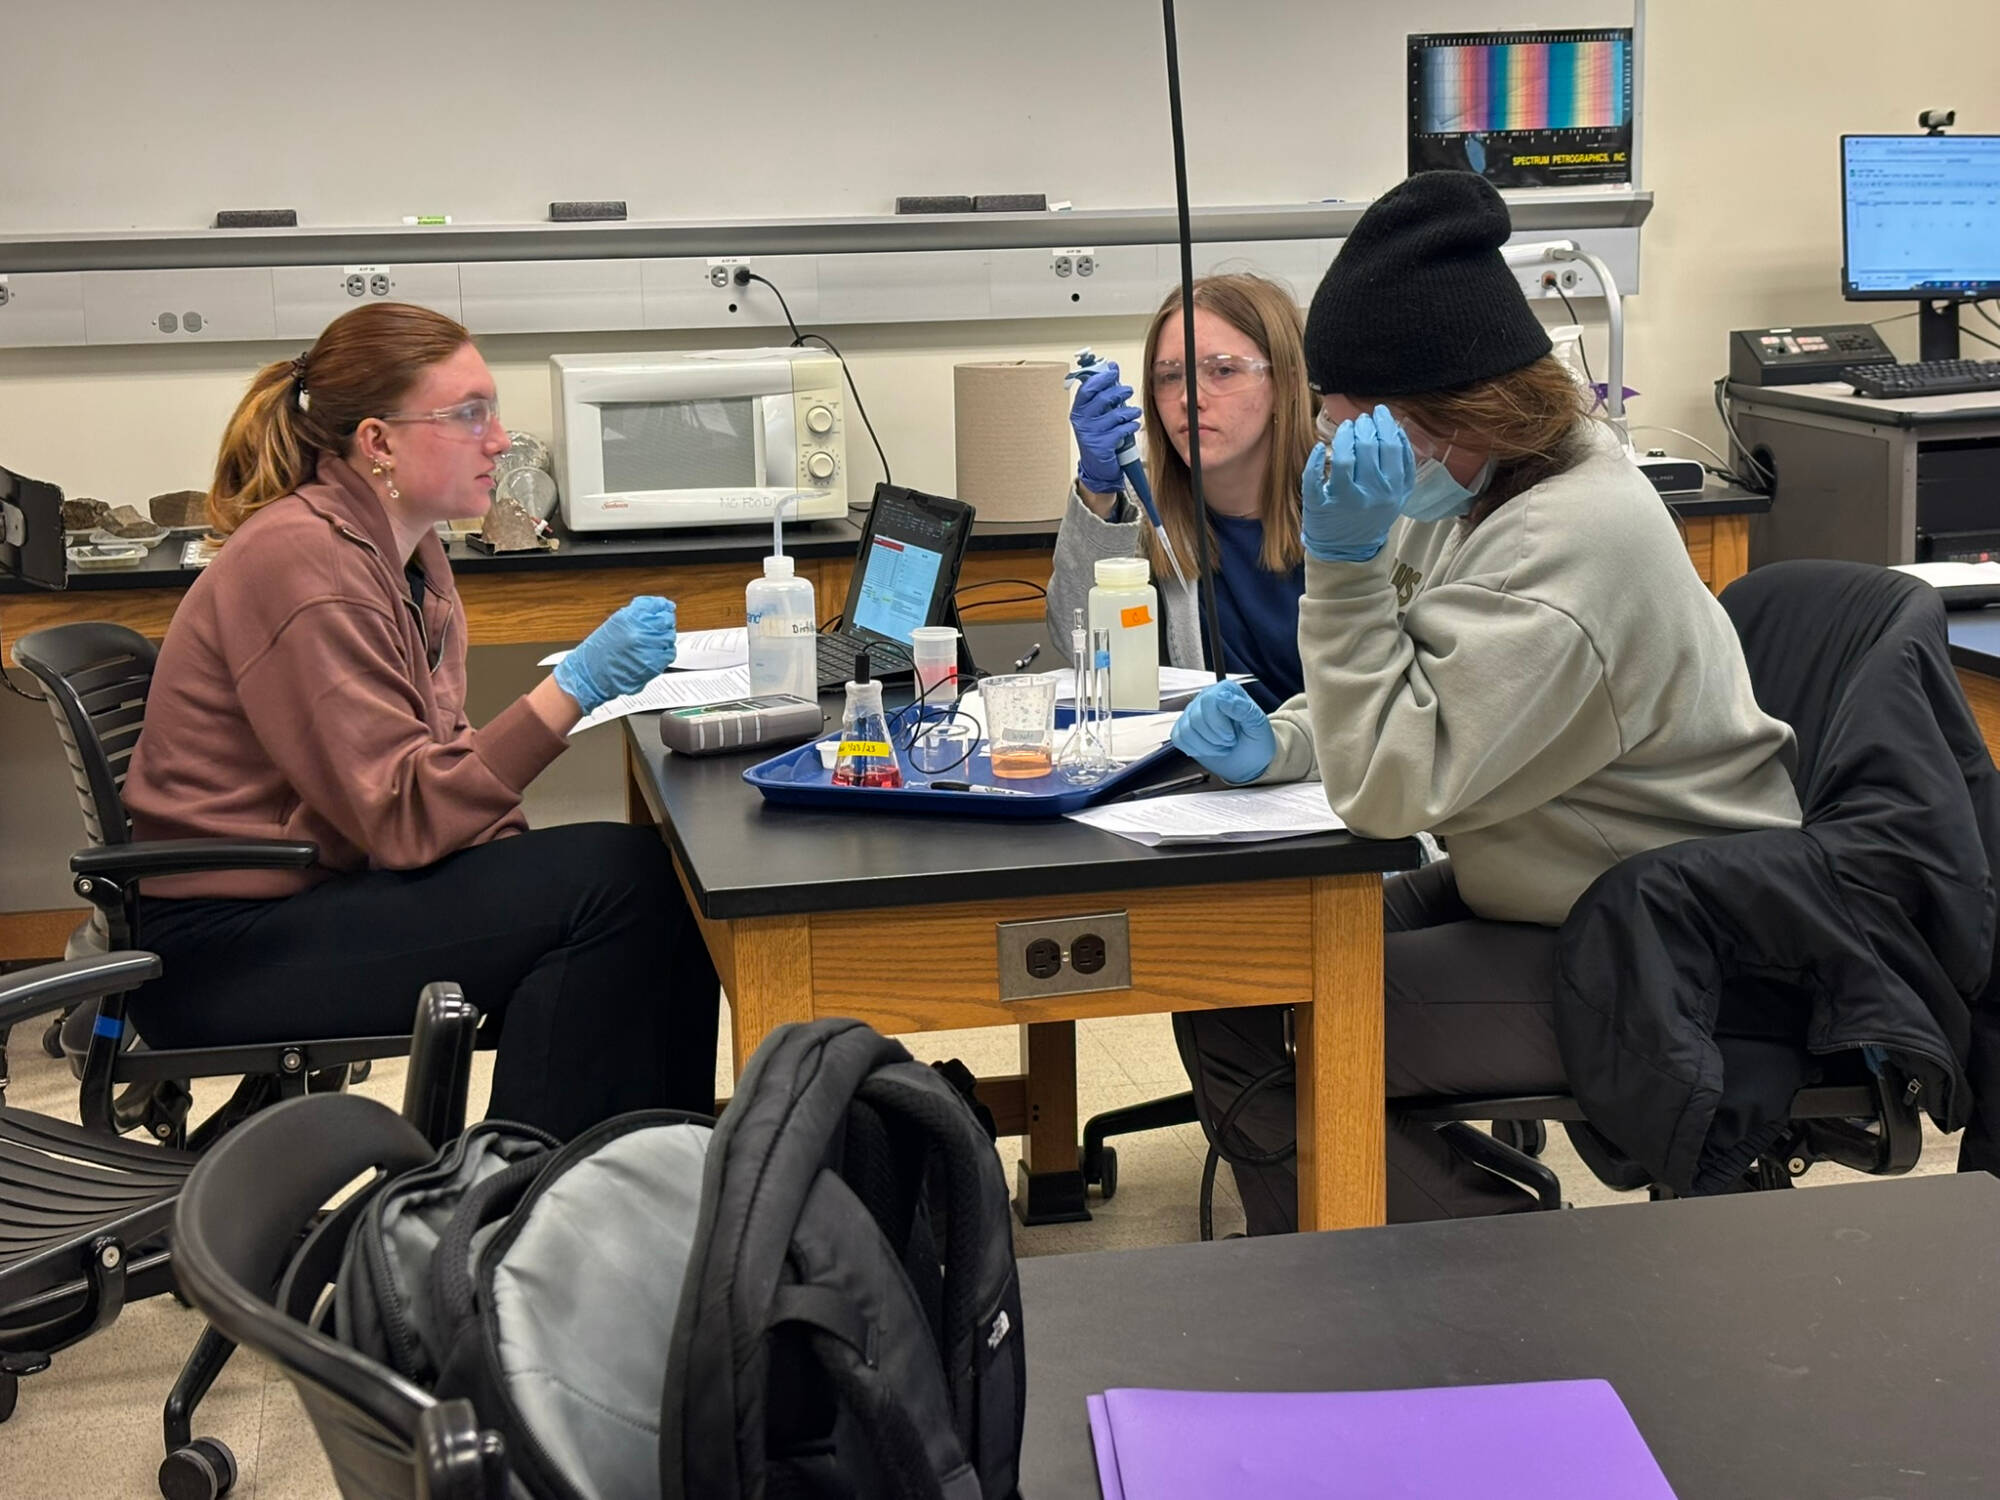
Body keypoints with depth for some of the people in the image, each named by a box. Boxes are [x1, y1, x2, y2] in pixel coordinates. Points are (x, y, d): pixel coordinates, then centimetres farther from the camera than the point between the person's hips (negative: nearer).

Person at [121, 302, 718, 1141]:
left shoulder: (405, 551, 8)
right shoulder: (305, 562, -20)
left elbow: (433, 759, 14)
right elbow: (402, 814, -24)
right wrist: (573, 690, -29)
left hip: (327, 885, 9)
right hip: (226, 953, -9)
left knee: (666, 882, -3)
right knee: (614, 881, -20)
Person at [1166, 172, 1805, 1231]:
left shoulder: (1570, 546, -28)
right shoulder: (1479, 487, 3)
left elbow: (1392, 788, -26)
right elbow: (1421, 708, 16)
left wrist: (1345, 557, -28)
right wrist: (1283, 746, -4)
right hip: (1519, 890, 10)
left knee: (1264, 1048, -16)